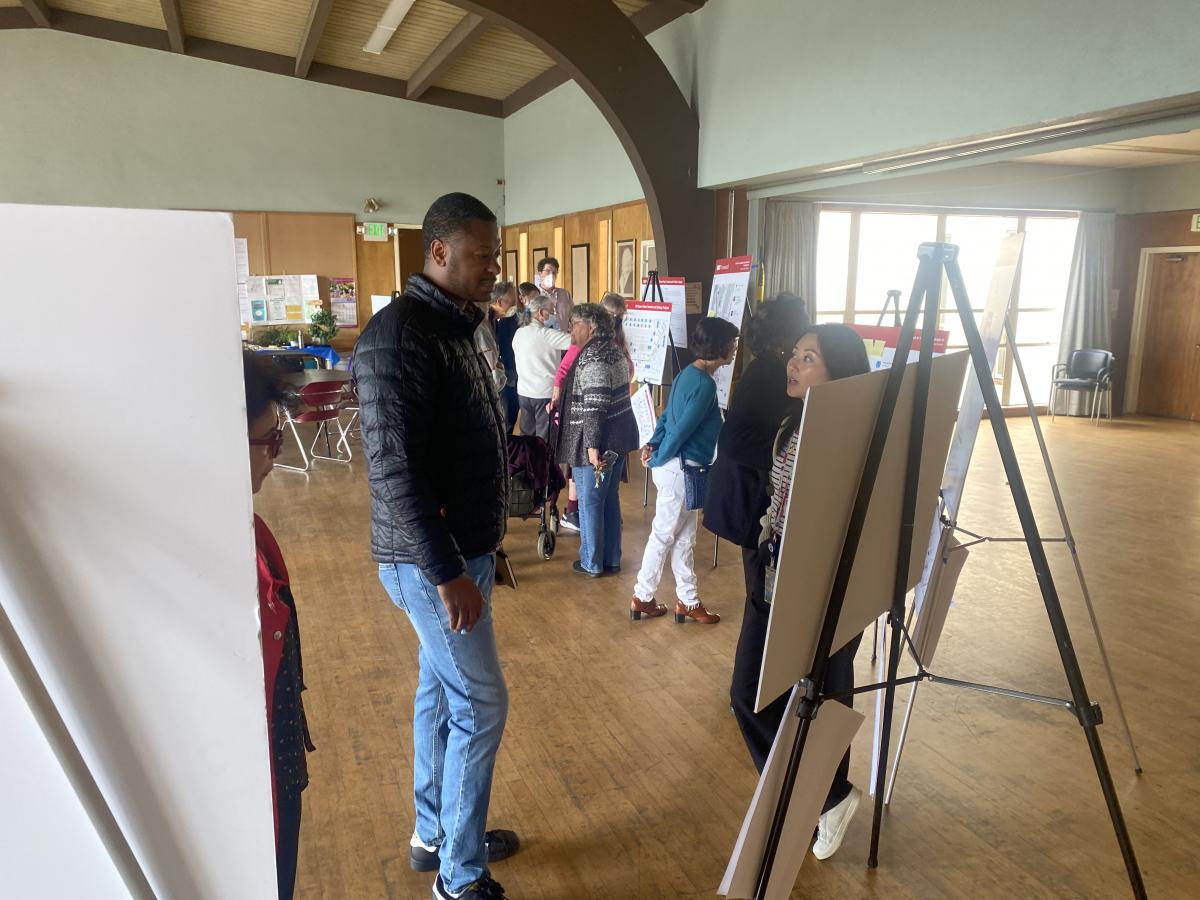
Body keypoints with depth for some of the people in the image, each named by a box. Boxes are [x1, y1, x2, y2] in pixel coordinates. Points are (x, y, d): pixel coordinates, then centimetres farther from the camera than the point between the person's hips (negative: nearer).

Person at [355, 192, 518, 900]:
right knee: (481, 707, 1)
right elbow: (393, 468, -25)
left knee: (441, 690, 19)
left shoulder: (454, 326, 10)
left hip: (460, 548, 9)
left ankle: (435, 834, 38)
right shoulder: (398, 335, -20)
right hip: (432, 560, -9)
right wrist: (446, 572, -24)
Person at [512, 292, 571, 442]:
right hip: (545, 392, -6)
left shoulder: (519, 333, 5)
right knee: (544, 439, 2)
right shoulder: (546, 334, -15)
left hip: (524, 391, 6)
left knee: (526, 433, 15)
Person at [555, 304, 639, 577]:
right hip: (619, 439, 9)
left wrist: (592, 446, -28)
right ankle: (611, 559, 27)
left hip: (597, 443, -9)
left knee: (589, 502, 5)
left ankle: (591, 563, 17)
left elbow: (594, 407, -26)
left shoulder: (592, 359, -19)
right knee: (610, 499, 17)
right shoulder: (613, 350, 10)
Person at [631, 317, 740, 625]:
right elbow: (682, 428, -20)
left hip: (678, 466, 9)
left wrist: (653, 444, 2)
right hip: (680, 467, -9)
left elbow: (667, 415, 12)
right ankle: (642, 598, 18)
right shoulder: (705, 384, -21)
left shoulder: (689, 374, 10)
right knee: (664, 535, 4)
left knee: (684, 537, 15)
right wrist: (659, 458, -8)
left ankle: (687, 600, 24)